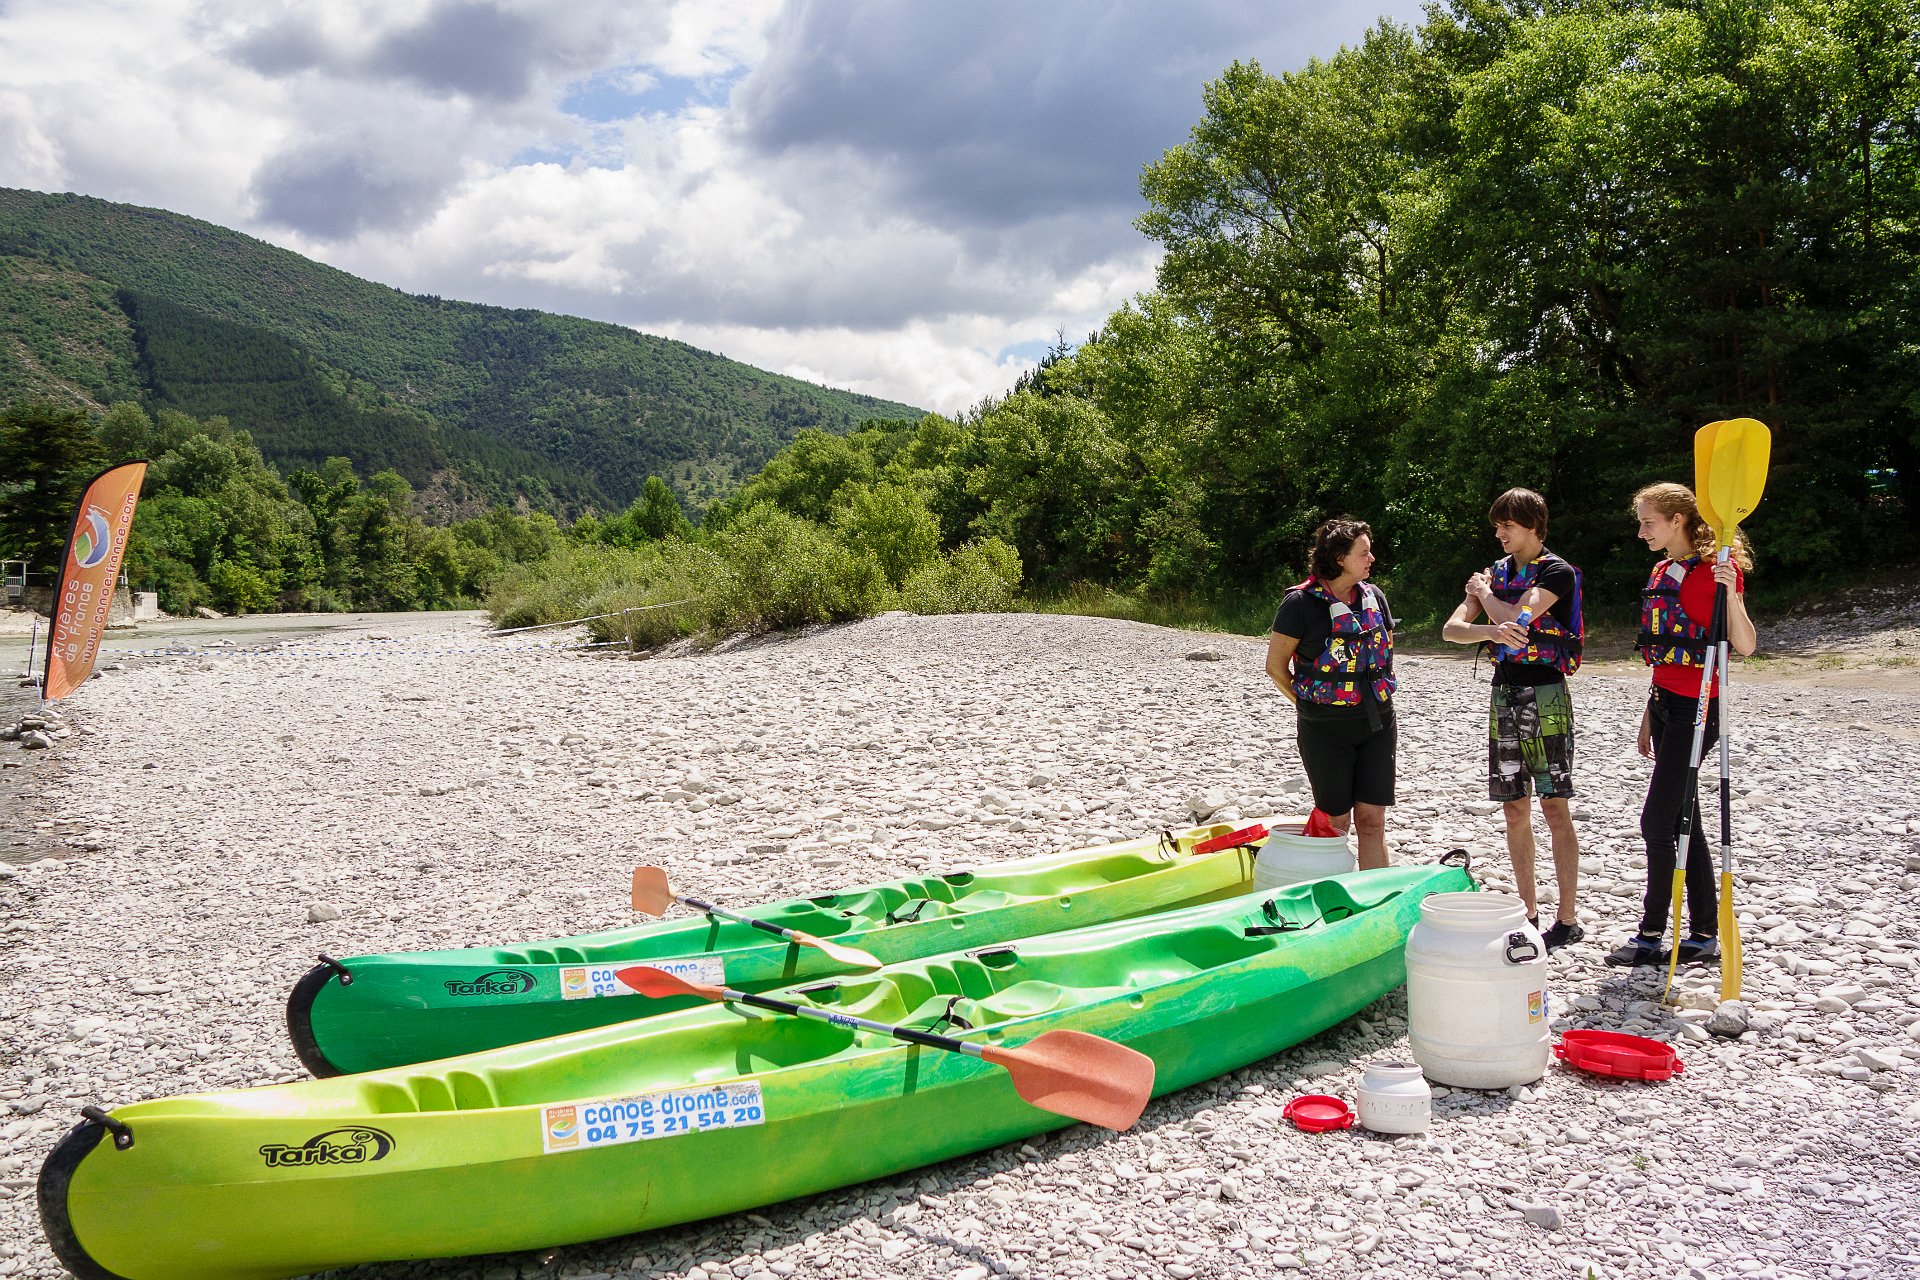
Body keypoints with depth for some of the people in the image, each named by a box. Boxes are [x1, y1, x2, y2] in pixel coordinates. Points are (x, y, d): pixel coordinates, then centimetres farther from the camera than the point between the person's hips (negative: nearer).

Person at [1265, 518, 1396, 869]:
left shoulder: (1373, 596, 6)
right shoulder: (1301, 603, -11)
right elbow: (1276, 666, -5)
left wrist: (1379, 698, 12)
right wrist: (1309, 704, -1)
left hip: (1377, 724, 4)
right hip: (1326, 730, -4)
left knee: (1372, 820, 4)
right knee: (1336, 821, 4)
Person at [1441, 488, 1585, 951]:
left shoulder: (1558, 573, -6)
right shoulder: (1495, 572, 13)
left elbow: (1517, 619, -21)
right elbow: (1451, 629, 2)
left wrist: (1483, 593, -2)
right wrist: (1491, 630, -19)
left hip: (1545, 694, -6)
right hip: (1504, 694, 7)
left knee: (1554, 807, -6)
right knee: (1514, 809, 8)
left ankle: (1567, 918, -1)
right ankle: (1529, 913, 16)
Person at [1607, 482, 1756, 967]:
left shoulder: (1715, 569, -11)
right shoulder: (1662, 571, 14)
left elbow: (1745, 646, -18)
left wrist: (1730, 593, -33)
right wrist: (1650, 713, 21)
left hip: (1697, 707, -9)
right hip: (1666, 703, 9)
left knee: (1657, 821, -7)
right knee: (1683, 822, 11)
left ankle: (1651, 935, 2)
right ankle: (1705, 932, 19)